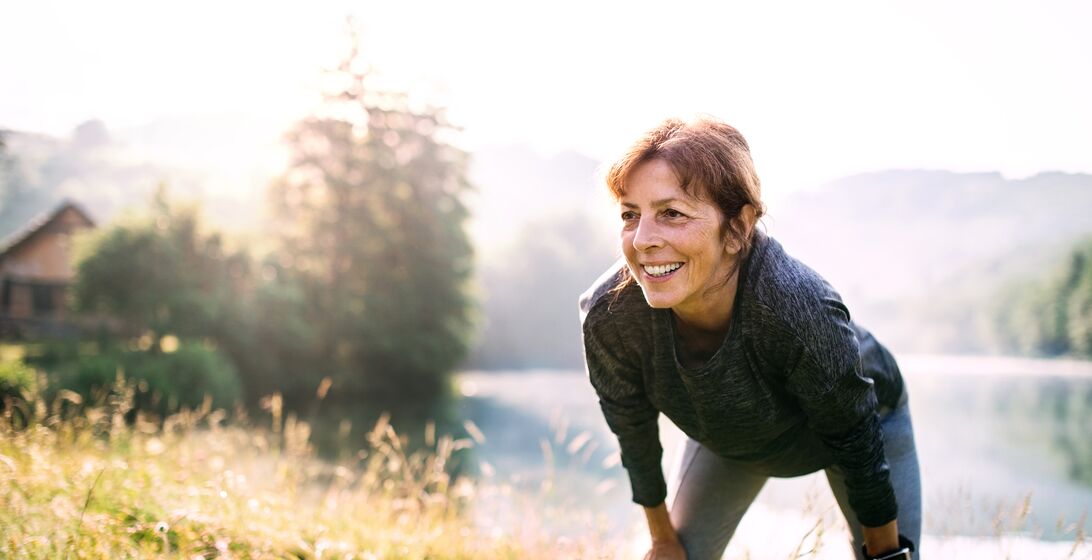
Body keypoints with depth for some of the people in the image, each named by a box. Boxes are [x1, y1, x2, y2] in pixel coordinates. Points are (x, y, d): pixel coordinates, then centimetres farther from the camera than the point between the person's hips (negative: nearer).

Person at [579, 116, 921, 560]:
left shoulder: (799, 309, -45)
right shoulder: (608, 315, -35)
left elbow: (855, 438, -26)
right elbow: (632, 431, -14)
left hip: (862, 418, -2)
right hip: (728, 438, 3)